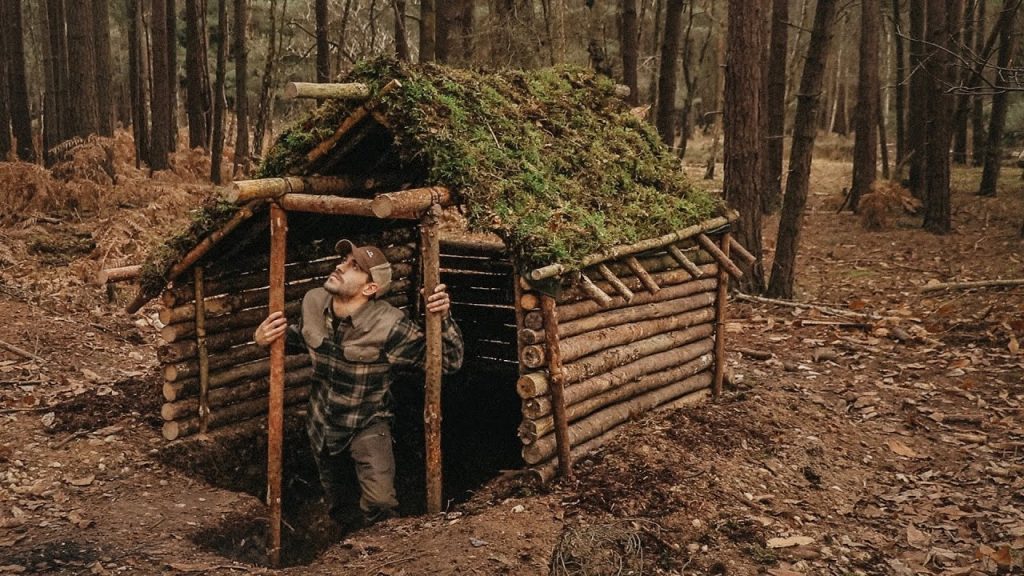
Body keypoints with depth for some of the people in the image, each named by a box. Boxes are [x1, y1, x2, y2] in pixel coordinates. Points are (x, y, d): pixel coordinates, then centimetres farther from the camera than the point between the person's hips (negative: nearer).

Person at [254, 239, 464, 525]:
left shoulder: (390, 325, -31)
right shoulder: (314, 302, -17)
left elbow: (450, 361, -25)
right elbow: (298, 339, 6)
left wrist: (443, 318, -42)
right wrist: (264, 337, -15)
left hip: (368, 425, -4)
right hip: (322, 423, 5)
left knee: (380, 504, -22)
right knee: (332, 499, 26)